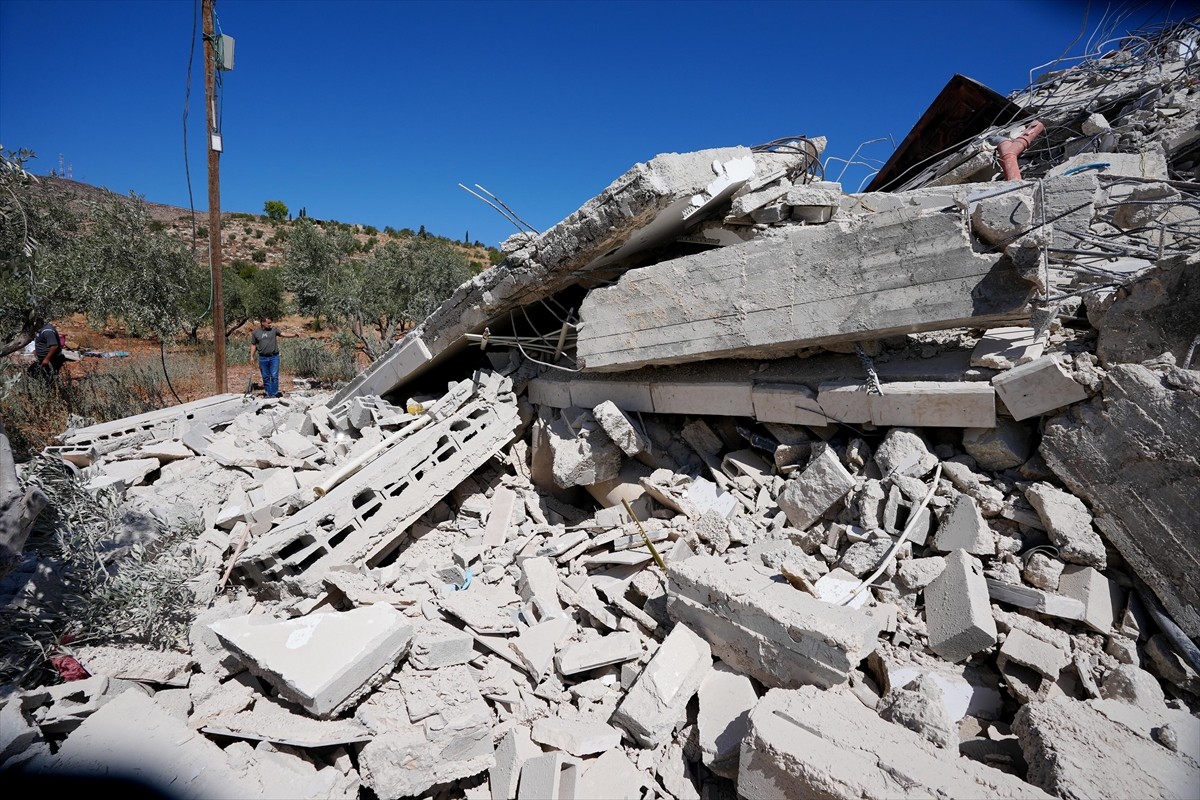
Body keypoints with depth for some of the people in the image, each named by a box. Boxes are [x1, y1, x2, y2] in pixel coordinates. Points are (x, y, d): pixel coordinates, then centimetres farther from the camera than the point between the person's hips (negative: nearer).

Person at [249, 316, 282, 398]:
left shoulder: (273, 330, 4)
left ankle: (274, 394, -4)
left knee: (274, 376, -7)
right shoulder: (255, 332, 5)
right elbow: (253, 345, 10)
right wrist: (251, 356, 4)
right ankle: (268, 393, 16)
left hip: (274, 357, -1)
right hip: (263, 358, 1)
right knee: (265, 377, 8)